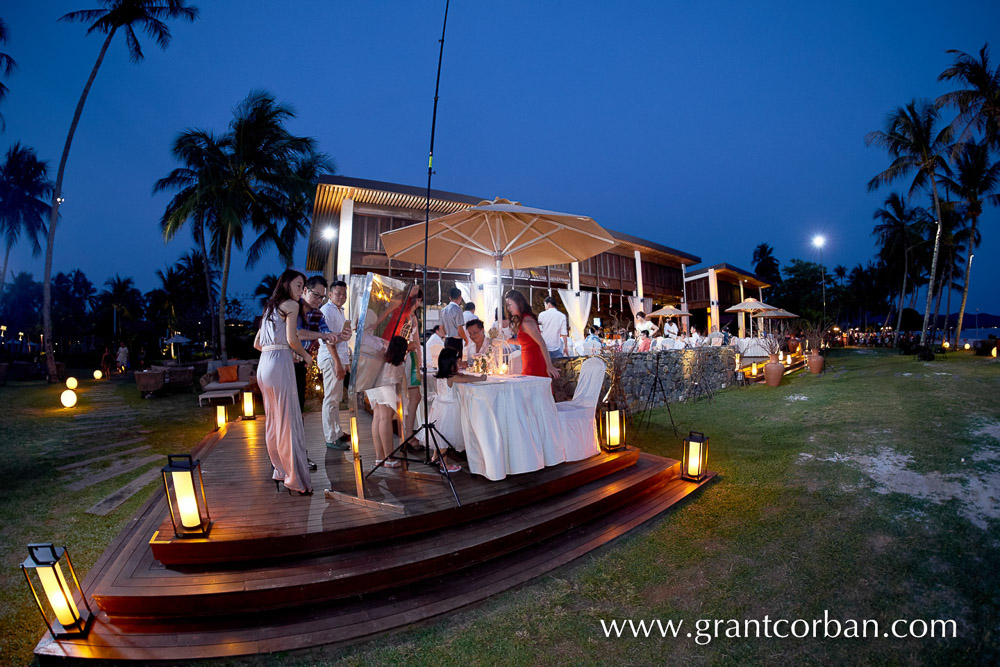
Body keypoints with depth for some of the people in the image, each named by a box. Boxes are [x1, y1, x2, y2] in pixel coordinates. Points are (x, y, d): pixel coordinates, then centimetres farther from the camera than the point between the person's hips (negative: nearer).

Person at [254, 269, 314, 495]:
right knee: (288, 422, -7)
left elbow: (257, 344, 23)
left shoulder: (270, 307, 22)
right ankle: (296, 480, -4)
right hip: (280, 365, -9)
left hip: (264, 365, 9)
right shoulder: (291, 305, -2)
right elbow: (292, 339, -12)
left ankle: (280, 469, 25)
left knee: (272, 421, 14)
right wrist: (306, 355, 5)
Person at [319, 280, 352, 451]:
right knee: (331, 399, -6)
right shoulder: (326, 310, -10)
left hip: (340, 358, 10)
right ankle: (331, 439, -1)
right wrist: (337, 363, -23)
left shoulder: (340, 311, 19)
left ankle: (338, 433, 26)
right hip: (331, 359, -10)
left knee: (336, 398, 16)